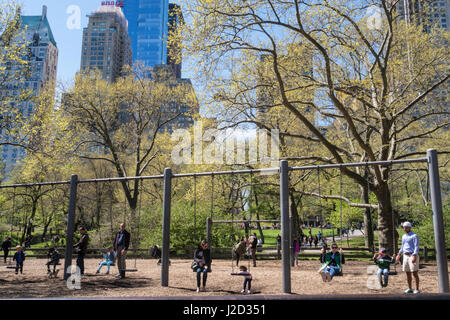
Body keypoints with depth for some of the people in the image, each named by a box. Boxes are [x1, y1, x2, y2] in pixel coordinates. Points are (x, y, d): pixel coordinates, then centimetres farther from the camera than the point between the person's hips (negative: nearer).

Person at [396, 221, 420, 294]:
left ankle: (417, 289, -2)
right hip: (405, 256, 7)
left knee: (414, 273, -6)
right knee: (408, 273, 9)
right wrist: (399, 255, 21)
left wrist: (414, 256, -25)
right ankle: (409, 289, 16)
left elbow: (416, 247, -15)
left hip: (412, 256, -7)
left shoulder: (414, 236, -7)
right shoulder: (404, 236, 16)